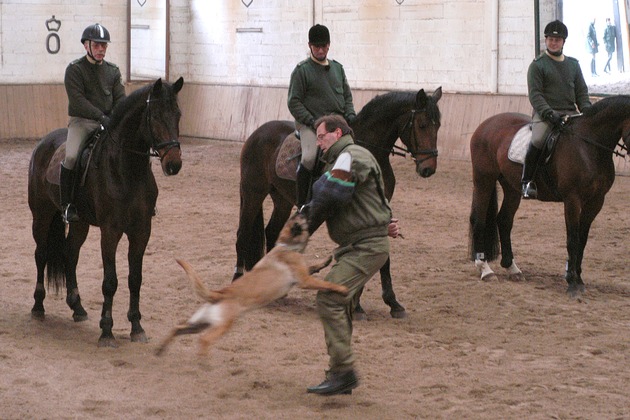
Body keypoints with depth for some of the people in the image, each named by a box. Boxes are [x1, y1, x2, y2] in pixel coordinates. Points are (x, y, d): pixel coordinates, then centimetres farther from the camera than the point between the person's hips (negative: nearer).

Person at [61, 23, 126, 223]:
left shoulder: (113, 70, 12)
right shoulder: (74, 69, -4)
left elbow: (120, 99, 6)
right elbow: (77, 100, -15)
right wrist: (101, 116, -25)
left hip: (109, 122, 5)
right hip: (81, 121, -4)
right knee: (71, 156, -28)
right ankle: (67, 205, -17)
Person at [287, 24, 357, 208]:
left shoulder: (337, 68, 17)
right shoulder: (302, 70, -1)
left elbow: (347, 96, 22)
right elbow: (294, 103, -5)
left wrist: (350, 115, 2)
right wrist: (312, 121, -15)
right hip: (311, 124, -6)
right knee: (310, 158, -30)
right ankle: (301, 204, -20)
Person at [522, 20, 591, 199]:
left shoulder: (573, 64, 19)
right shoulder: (537, 65, 4)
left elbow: (582, 93, 17)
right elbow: (535, 94, -7)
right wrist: (549, 113, -22)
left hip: (570, 113, 5)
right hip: (544, 113, -5)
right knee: (538, 140, -33)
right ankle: (527, 182, -19)